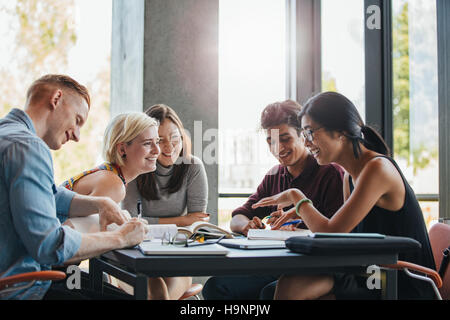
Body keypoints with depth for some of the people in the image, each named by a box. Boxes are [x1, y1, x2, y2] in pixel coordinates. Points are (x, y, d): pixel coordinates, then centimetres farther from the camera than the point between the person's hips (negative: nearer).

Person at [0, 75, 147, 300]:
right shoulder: (27, 146, -18)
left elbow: (52, 197, 28)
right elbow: (50, 244, -26)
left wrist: (100, 203, 10)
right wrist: (119, 238, -13)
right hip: (20, 292, -10)